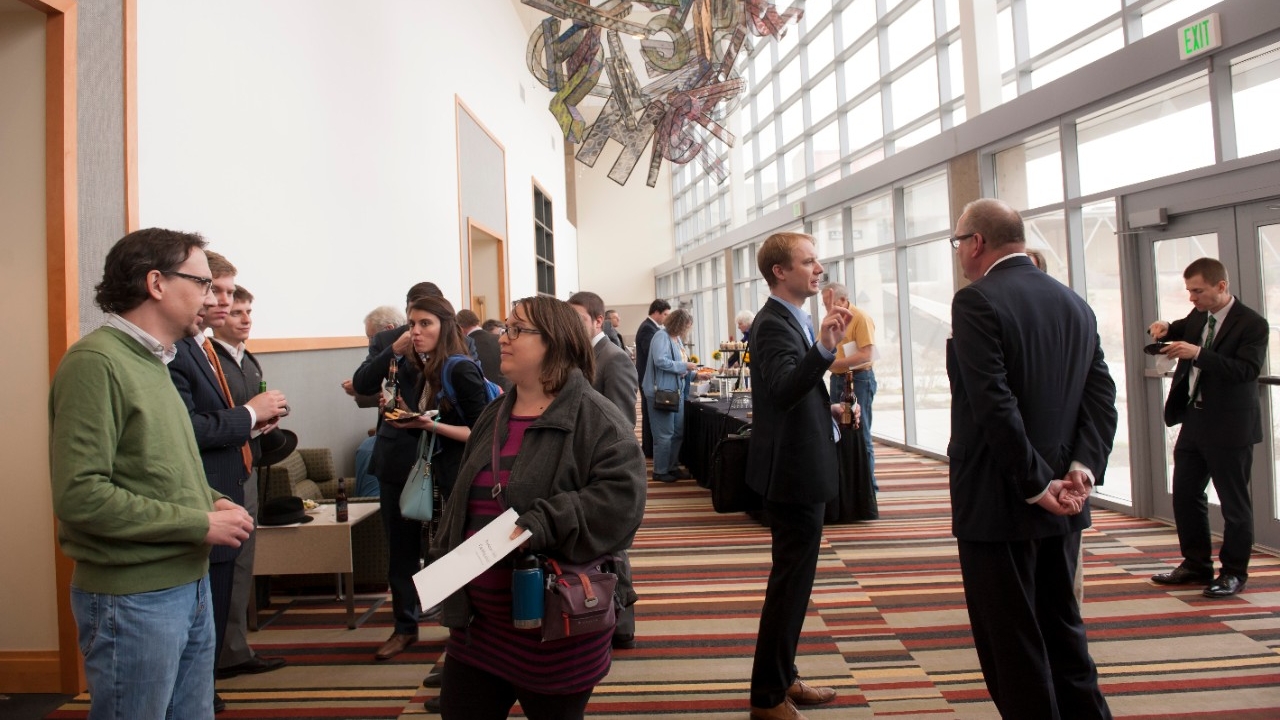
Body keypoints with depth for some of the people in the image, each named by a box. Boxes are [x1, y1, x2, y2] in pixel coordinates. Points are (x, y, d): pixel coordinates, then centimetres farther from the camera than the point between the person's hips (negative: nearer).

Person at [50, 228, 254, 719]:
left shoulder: (151, 361, 11)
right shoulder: (95, 361, -16)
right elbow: (80, 495, -23)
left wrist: (209, 499, 2)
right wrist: (200, 523, -18)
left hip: (188, 583, 8)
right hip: (132, 599, -8)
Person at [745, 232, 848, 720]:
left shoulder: (793, 319, 12)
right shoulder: (774, 324, -19)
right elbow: (782, 390, -36)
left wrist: (829, 411, 9)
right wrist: (824, 348, -48)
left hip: (801, 467, 10)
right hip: (794, 472, -10)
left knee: (793, 579, 18)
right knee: (791, 582, -1)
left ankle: (782, 677, 32)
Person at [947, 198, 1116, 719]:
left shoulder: (976, 301, -15)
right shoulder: (1074, 303, 9)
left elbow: (995, 405, -22)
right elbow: (1102, 397, 2)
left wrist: (1036, 484, -16)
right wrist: (1082, 468, -6)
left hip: (998, 502, -8)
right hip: (1063, 505, 8)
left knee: (1011, 642, 5)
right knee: (1062, 628, 22)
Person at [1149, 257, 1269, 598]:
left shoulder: (1252, 324, -14)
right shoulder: (1197, 317, 8)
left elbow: (1246, 370, -25)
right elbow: (1181, 329, 29)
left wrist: (1197, 353, -32)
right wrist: (1165, 328, 5)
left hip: (1229, 427, -7)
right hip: (1193, 420, 8)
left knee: (1234, 502, 5)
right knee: (1184, 495, 13)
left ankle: (1234, 572, 18)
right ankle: (1196, 565, 26)